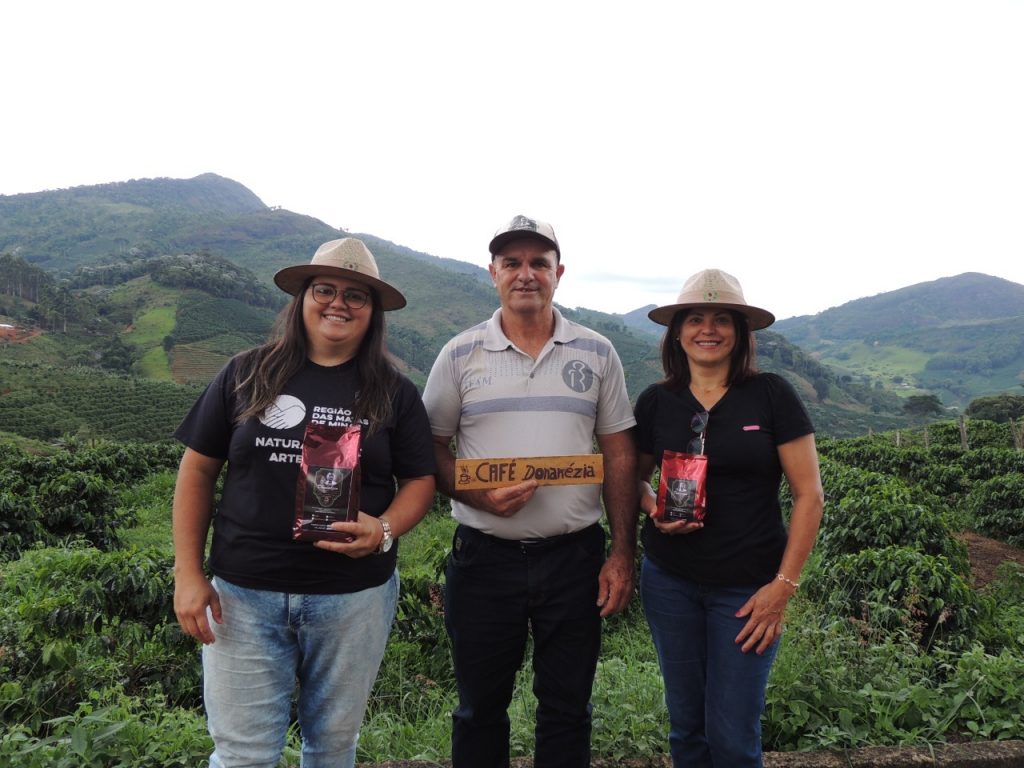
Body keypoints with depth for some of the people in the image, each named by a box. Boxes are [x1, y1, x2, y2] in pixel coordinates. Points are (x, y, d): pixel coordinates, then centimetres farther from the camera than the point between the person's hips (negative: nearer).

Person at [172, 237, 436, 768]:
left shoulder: (393, 393, 1)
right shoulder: (246, 375, 1)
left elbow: (420, 480, 3)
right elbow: (197, 471, 4)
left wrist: (384, 530, -18)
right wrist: (188, 575, -1)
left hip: (355, 597, 1)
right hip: (244, 594, 0)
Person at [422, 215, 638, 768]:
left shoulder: (597, 354, 3)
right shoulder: (460, 355, 0)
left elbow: (619, 455, 3)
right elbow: (430, 449, 3)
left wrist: (622, 554, -1)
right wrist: (477, 495, -16)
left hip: (575, 556, 1)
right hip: (484, 557, 0)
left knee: (567, 707, 15)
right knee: (480, 706, 15)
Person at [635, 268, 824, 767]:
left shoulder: (771, 395, -8)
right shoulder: (656, 401, 0)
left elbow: (809, 494, -7)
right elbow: (636, 477, 13)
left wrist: (784, 583, -10)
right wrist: (655, 509, -8)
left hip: (748, 587, -2)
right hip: (669, 580, 3)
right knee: (686, 725, 14)